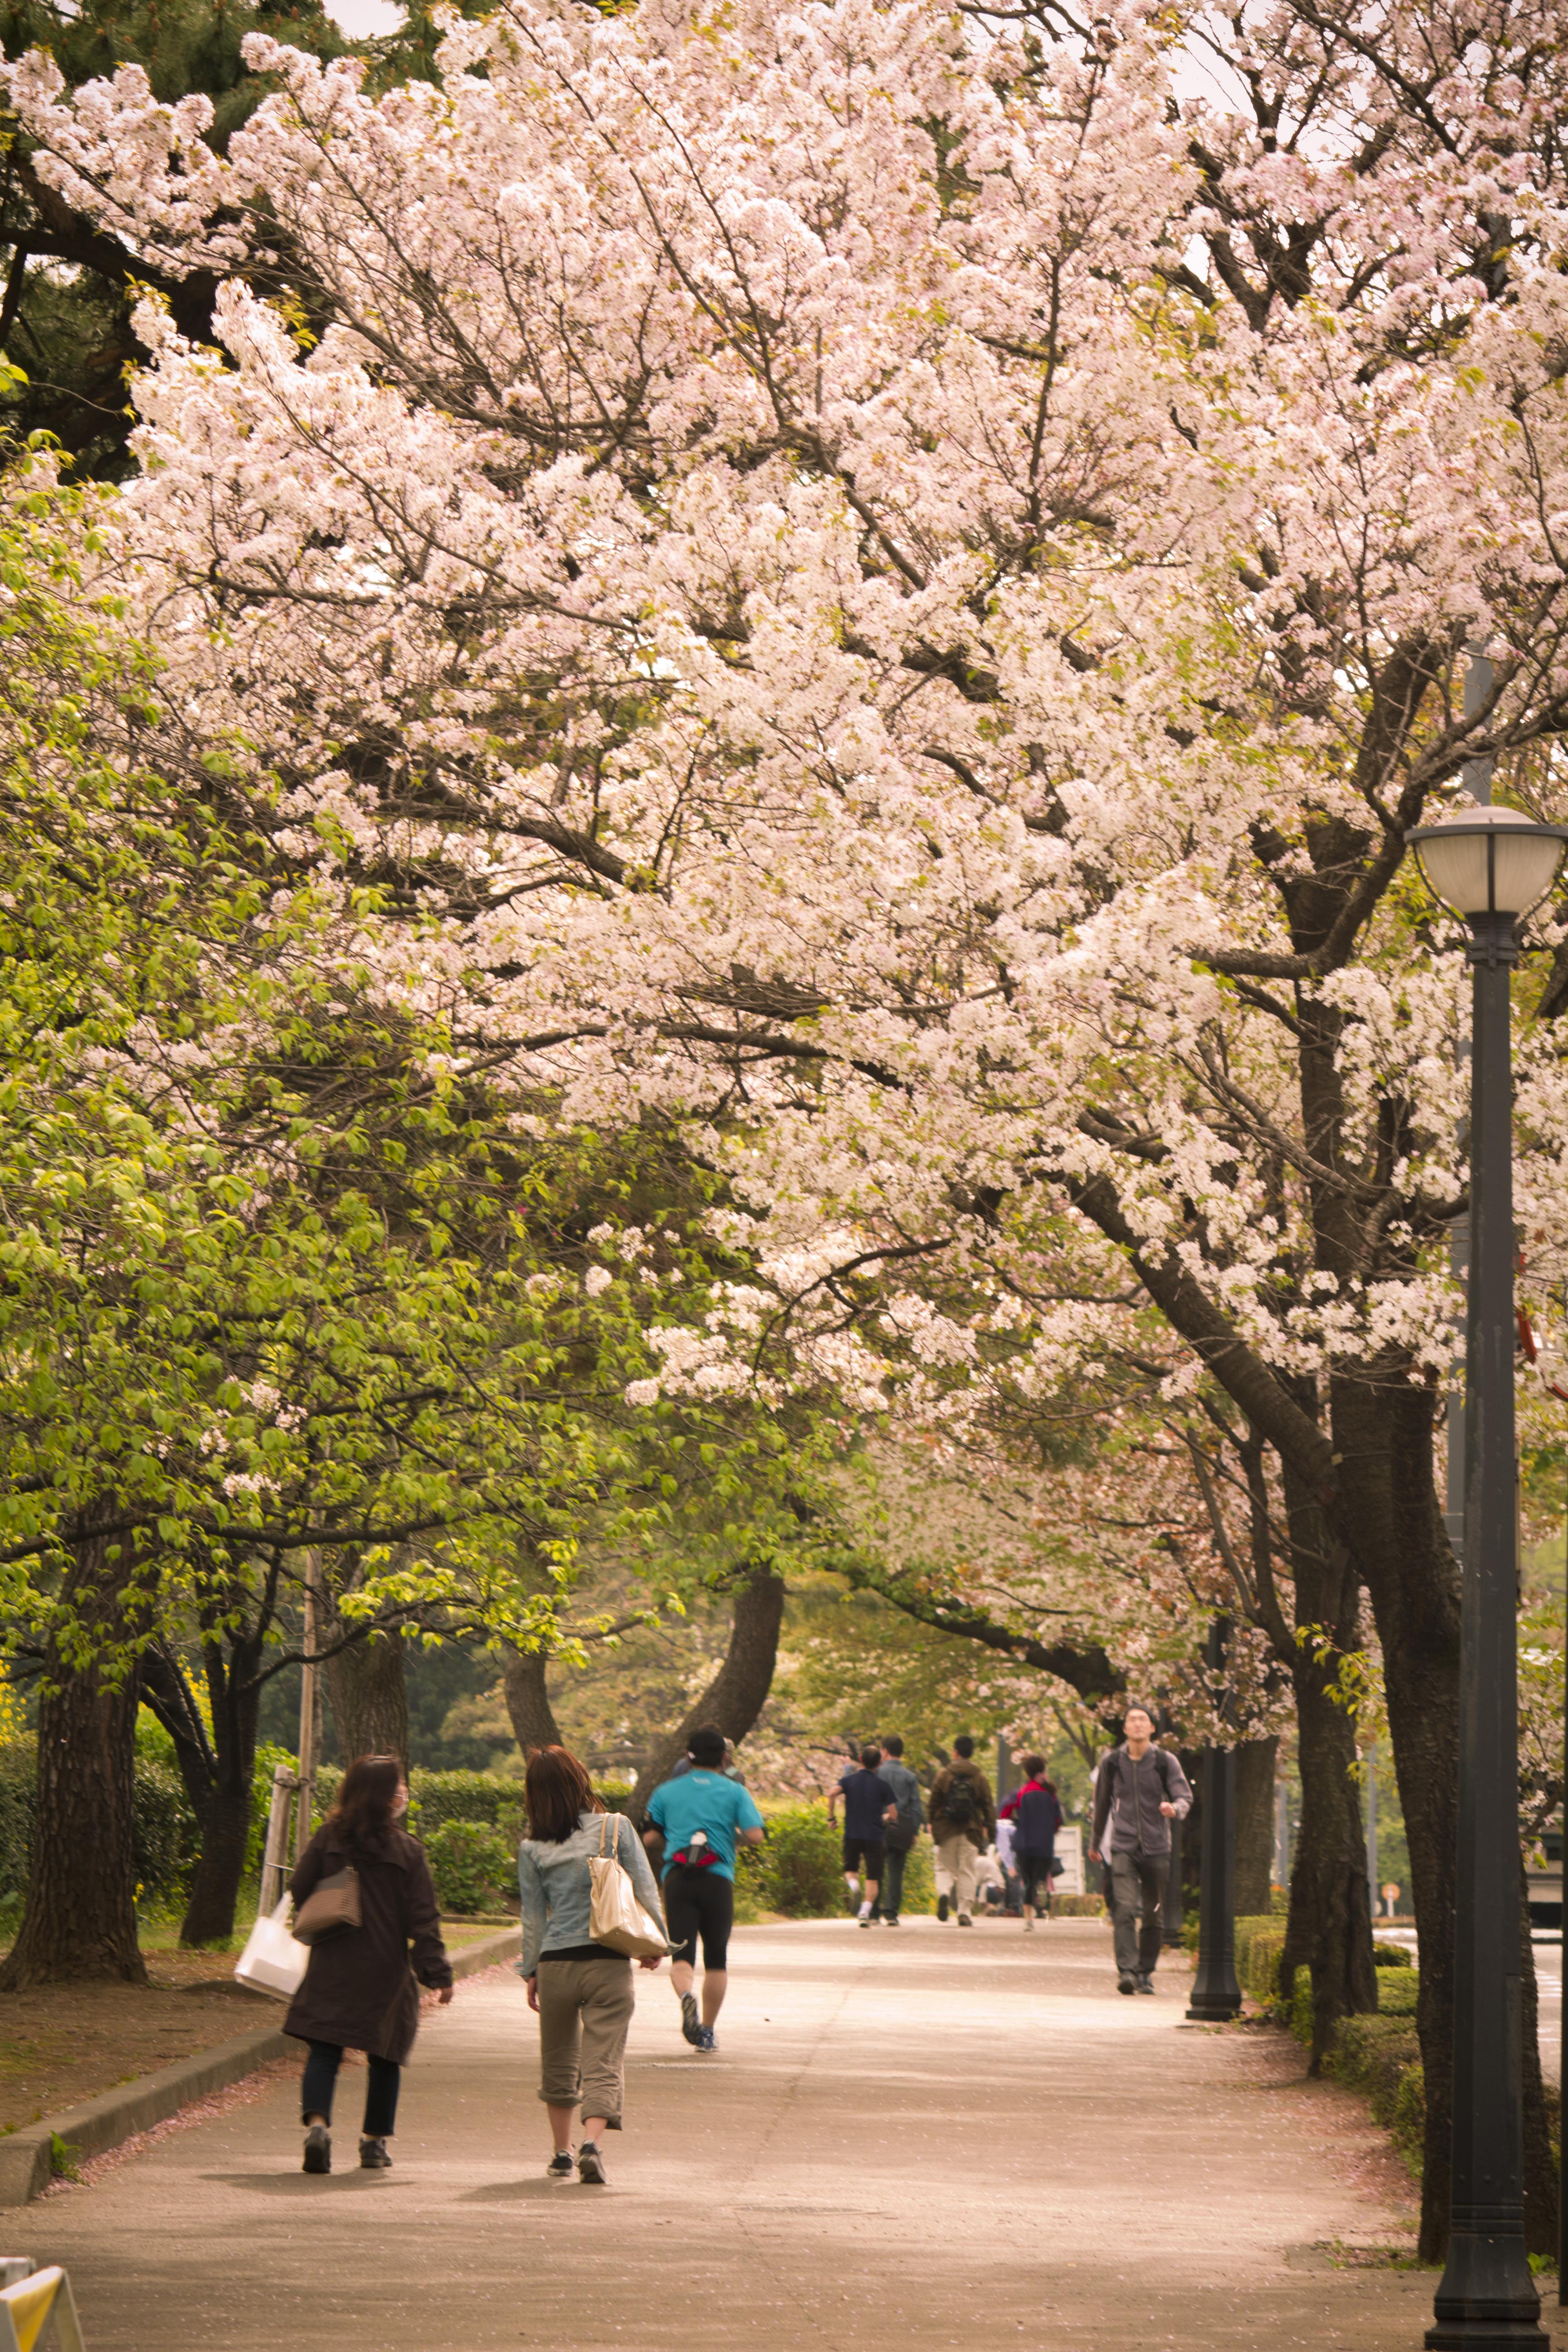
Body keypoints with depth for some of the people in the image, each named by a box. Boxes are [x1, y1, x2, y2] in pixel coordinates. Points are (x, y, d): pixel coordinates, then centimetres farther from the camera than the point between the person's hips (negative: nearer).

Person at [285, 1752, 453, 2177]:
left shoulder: (327, 1839, 0)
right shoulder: (408, 1852, -6)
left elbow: (299, 1891, 4)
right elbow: (423, 1919, -7)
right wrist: (438, 1974, -4)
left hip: (331, 1967, 1)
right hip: (386, 1973, -1)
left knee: (324, 2051, 1)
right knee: (385, 2056, 13)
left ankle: (317, 2123, -21)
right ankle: (374, 2142, 17)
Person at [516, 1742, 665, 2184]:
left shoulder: (533, 1849, 0)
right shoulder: (616, 1828, -3)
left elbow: (533, 1917, 5)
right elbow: (645, 1891, 0)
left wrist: (530, 1972, 15)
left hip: (556, 1963, 1)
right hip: (608, 1961, -1)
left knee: (559, 2061, 18)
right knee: (604, 2061, -1)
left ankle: (561, 2153, 27)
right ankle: (592, 2141, -22)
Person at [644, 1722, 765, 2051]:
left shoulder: (666, 1792, 10)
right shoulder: (735, 1792, 4)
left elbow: (650, 1838, 9)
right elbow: (755, 1836, -6)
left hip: (677, 1878, 1)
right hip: (718, 1880, -1)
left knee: (682, 1954, -3)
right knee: (716, 1959, 13)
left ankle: (686, 1995, -35)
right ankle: (707, 2032, 15)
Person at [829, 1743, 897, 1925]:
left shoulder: (849, 1780, 4)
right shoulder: (882, 1785, 2)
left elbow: (833, 1794, -16)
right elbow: (894, 1815, -1)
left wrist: (831, 1817, -4)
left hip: (852, 1835, 1)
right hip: (875, 1836, -1)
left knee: (850, 1869, 18)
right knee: (873, 1879, 2)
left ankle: (853, 1886, -14)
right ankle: (866, 1911, -15)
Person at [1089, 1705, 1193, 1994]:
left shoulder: (1165, 1762, 1)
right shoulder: (1111, 1763, 5)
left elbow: (1185, 1797, -3)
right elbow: (1102, 1805, 18)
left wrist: (1174, 1809, -28)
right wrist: (1095, 1843, 27)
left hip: (1156, 1848, 0)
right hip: (1123, 1847, 0)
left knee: (1153, 1916, 5)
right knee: (1124, 1910, -17)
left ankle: (1146, 1973, 18)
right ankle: (1126, 1971, -23)